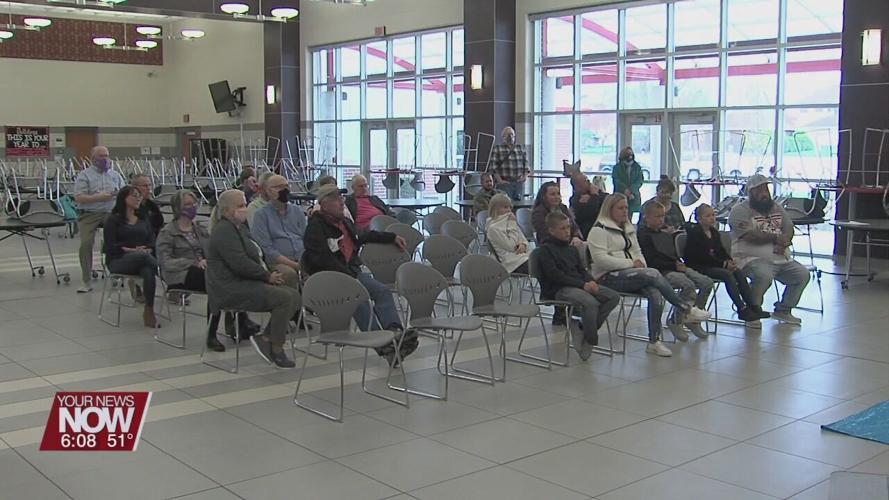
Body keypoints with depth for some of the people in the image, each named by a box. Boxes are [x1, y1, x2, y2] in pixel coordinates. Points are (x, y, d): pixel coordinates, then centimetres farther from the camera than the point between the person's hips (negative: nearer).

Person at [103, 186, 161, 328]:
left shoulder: (143, 220, 23)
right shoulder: (113, 220, 9)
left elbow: (152, 243, 11)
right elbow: (110, 247, -3)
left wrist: (147, 250, -13)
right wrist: (132, 250, -15)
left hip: (142, 261, 3)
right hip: (118, 261, -3)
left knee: (148, 272, -36)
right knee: (143, 256, -38)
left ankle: (149, 311, -35)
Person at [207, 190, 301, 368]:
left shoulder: (240, 227, 20)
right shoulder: (223, 231, -12)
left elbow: (256, 257, 21)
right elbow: (240, 264, -22)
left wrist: (270, 274, 2)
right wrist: (268, 276, -13)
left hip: (247, 282, 10)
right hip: (231, 288, -10)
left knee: (294, 295, -5)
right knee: (284, 298, -23)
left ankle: (265, 339, -3)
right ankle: (276, 349, -15)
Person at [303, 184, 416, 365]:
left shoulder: (345, 222, 21)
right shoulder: (315, 227, -6)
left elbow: (364, 236, 39)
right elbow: (322, 259, -16)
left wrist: (392, 237, 38)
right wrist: (347, 275, -18)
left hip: (352, 271, 8)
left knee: (383, 291, -16)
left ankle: (395, 331, -32)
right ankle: (381, 345, -38)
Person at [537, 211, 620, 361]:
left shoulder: (571, 249, 23)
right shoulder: (545, 250, -3)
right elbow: (555, 275, -13)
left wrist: (590, 281, -4)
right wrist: (582, 285, -18)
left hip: (580, 286, 8)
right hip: (558, 290, -8)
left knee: (614, 297, -10)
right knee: (591, 302, -34)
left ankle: (582, 330, -12)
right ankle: (590, 340, -15)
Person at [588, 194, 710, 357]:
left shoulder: (628, 228, 22)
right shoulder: (599, 230, -6)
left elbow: (637, 251, 24)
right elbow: (601, 259, -17)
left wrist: (640, 262, -1)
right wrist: (631, 264, -17)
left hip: (630, 274, 8)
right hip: (609, 277, -8)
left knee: (655, 293, -23)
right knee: (653, 274, -28)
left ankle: (654, 342, -17)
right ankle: (686, 310, -16)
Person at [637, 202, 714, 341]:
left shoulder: (666, 233, 22)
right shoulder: (643, 234, -4)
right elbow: (651, 260, -14)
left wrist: (680, 263, 6)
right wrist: (675, 266, -15)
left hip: (676, 267, 8)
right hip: (662, 271, -8)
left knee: (707, 283, -8)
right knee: (688, 285, -32)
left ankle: (693, 320, 6)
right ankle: (676, 323, -15)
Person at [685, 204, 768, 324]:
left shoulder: (714, 232, 16)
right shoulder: (694, 233, -11)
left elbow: (721, 250, 14)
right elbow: (703, 256, -19)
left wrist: (729, 261, -8)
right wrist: (724, 264, -20)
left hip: (713, 264, 8)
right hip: (697, 267, -8)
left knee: (739, 272, -12)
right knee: (727, 275, -26)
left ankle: (753, 307, -18)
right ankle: (742, 310, -26)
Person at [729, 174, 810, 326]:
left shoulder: (776, 208, 18)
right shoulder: (740, 210, -6)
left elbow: (789, 229, 11)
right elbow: (752, 236, -18)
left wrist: (783, 243, -12)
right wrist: (776, 237, -10)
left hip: (781, 258, 8)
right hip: (751, 258, -8)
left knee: (803, 274, -4)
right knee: (764, 275, -35)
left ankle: (783, 310, 13)